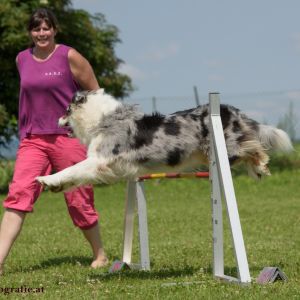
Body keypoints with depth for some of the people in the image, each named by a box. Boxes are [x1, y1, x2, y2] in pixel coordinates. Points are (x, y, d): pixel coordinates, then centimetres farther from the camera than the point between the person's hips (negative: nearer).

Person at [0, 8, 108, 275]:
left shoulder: (69, 57, -5)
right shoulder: (22, 60, 9)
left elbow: (95, 94, 1)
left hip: (69, 137, -3)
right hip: (33, 140, 3)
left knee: (78, 201, 4)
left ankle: (100, 255, 24)